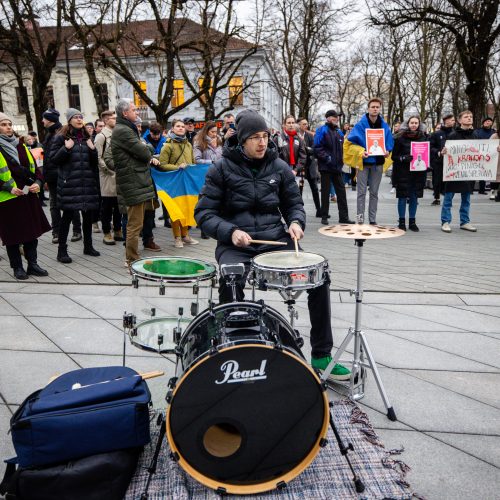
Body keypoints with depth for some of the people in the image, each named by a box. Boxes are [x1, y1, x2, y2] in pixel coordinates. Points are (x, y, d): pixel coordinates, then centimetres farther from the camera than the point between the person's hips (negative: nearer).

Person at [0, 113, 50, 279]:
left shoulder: (21, 145, 12)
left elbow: (34, 167, 12)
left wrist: (38, 183, -5)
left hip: (29, 196, 5)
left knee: (32, 231, 8)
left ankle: (32, 264, 18)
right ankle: (17, 267, 15)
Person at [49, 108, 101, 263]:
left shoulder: (87, 137, 15)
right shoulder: (62, 137, 0)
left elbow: (94, 162, 16)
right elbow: (54, 159, -4)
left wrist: (93, 149, -2)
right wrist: (66, 148, -17)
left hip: (88, 182, 5)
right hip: (69, 183, -5)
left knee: (88, 214, 10)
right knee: (68, 215, -4)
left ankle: (88, 246, 24)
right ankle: (62, 250, 5)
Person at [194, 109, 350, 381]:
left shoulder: (279, 167, 8)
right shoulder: (222, 168, -1)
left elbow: (294, 204, 17)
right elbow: (204, 213, -3)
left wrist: (296, 222, -7)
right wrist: (230, 231, -20)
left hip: (274, 239, 3)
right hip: (236, 244, -3)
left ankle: (321, 355, -1)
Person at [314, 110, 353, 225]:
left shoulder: (339, 132, 16)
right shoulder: (322, 130, -5)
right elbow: (317, 148, -13)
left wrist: (341, 160, 11)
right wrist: (326, 157, -20)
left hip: (337, 167, 6)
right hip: (326, 167, -6)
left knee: (341, 192, 5)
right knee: (325, 192, 1)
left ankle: (343, 217, 10)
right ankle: (324, 217, 10)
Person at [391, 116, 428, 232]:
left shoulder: (423, 138, 9)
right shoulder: (400, 138, -2)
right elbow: (394, 155, -4)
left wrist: (425, 162, 1)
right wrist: (403, 158, -20)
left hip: (418, 173, 3)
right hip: (403, 173, -3)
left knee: (414, 198, 7)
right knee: (403, 197, 0)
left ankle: (412, 222, 16)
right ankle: (402, 221, 10)